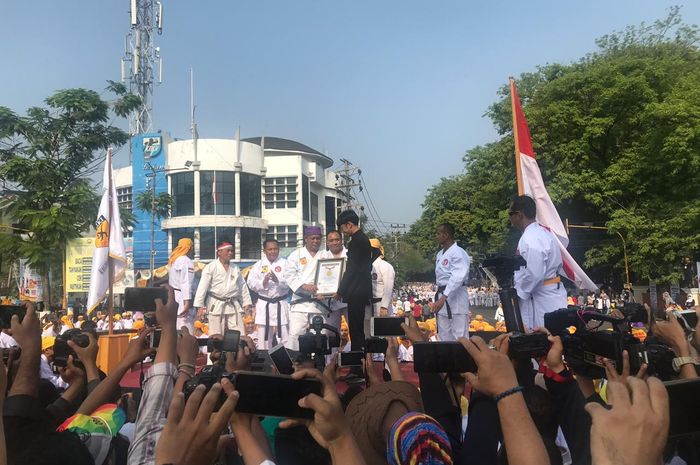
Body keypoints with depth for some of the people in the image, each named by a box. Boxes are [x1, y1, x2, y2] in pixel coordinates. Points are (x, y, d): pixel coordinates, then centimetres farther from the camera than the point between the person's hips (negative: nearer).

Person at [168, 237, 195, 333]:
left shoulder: (174, 260, 17)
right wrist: (187, 302, -24)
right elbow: (186, 283, -19)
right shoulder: (187, 261, -10)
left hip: (173, 295, 10)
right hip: (181, 297, -10)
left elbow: (171, 280, 14)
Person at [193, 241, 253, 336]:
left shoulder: (236, 269, 11)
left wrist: (247, 303, 12)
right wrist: (200, 305, -13)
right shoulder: (211, 267, -5)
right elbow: (202, 287, -8)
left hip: (233, 306, 4)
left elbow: (243, 287, 16)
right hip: (216, 306, -4)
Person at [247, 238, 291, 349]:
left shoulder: (284, 263, 0)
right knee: (263, 335, 8)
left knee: (283, 334, 0)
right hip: (263, 304, 2)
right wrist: (263, 282, -18)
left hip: (280, 303, -2)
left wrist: (278, 280, -28)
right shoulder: (258, 265, 7)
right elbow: (251, 283, 0)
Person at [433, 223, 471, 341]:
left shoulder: (458, 253, -13)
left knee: (459, 337, -6)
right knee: (444, 336, 13)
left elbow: (457, 278, -23)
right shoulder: (439, 254, 15)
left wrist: (443, 297, -30)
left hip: (456, 297, -9)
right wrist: (439, 296, 10)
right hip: (442, 296, 9)